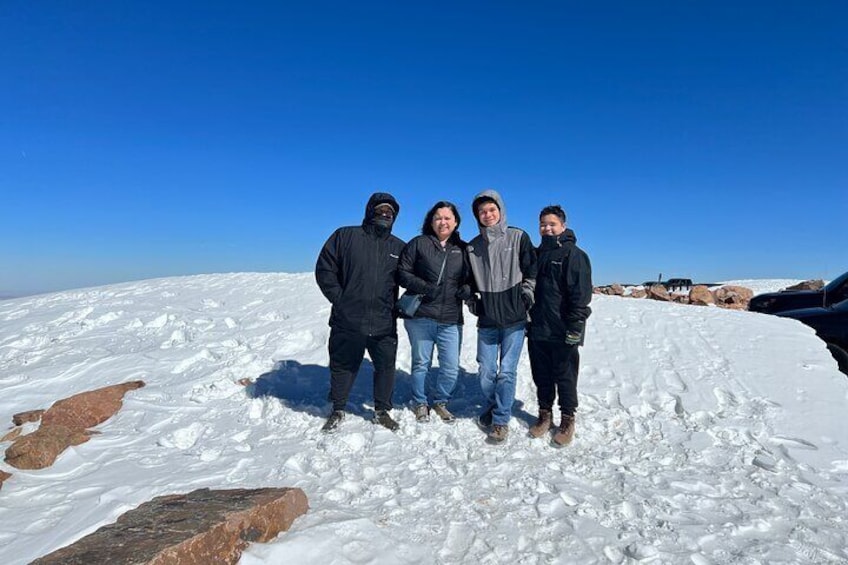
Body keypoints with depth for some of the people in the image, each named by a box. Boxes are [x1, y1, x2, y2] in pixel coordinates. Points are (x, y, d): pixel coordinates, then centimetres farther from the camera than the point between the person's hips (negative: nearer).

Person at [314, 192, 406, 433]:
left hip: (384, 325, 2)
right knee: (343, 367, 11)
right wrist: (339, 298, -6)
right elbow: (324, 269, 0)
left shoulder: (399, 248, 8)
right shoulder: (345, 236, 1)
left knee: (386, 367, 10)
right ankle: (338, 411, 31)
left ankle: (382, 410, 29)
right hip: (347, 322, -2)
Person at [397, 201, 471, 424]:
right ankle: (420, 403, 31)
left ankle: (439, 401, 30)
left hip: (451, 321, 2)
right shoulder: (418, 244, 2)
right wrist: (422, 287, -16)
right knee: (421, 364, 10)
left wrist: (467, 289, -5)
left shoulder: (463, 249, 11)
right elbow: (402, 272, -2)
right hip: (420, 316, -2)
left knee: (451, 368, 5)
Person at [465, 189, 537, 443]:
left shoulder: (519, 237, -1)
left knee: (507, 371, -2)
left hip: (514, 318, -3)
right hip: (487, 320, 3)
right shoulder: (473, 246, 8)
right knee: (486, 371, 7)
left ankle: (501, 420, 10)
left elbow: (531, 270, 3)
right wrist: (472, 300, 8)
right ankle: (490, 410, 30)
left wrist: (526, 295, -4)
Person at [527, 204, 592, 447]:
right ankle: (545, 415, 27)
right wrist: (527, 320, 16)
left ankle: (567, 420, 19)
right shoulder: (536, 254, 14)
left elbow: (581, 294, -13)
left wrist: (575, 326, -18)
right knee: (542, 376, 14)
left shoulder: (574, 254, -7)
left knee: (565, 377, 5)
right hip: (537, 330, 6)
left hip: (562, 333, -6)